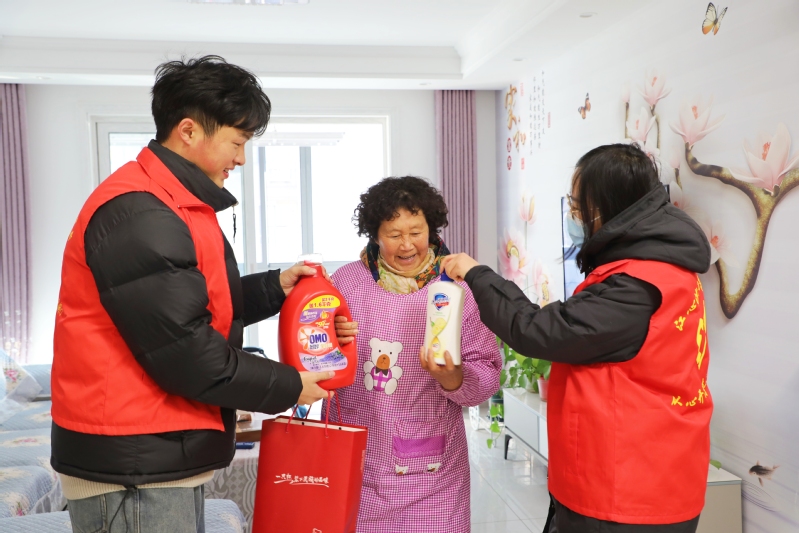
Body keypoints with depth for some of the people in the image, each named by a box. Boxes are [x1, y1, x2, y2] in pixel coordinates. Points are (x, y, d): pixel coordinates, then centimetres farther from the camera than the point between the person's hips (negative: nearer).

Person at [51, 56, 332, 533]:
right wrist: (287, 388, -11)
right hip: (134, 471, -10)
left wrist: (274, 288, 6)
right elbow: (185, 353, -23)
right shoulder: (139, 215, -21)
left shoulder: (174, 205, 13)